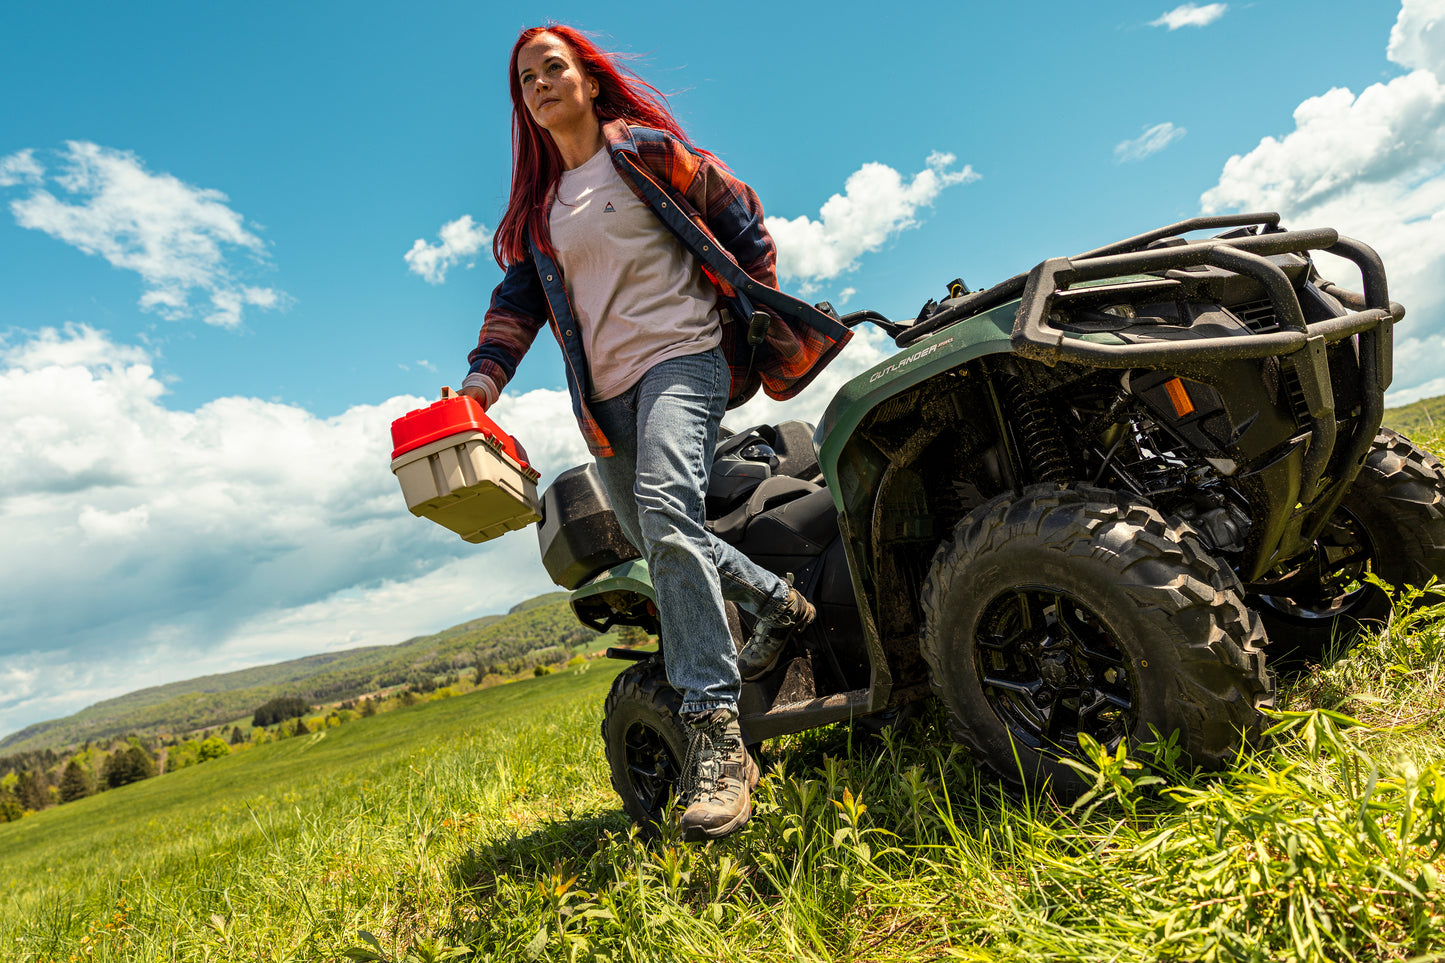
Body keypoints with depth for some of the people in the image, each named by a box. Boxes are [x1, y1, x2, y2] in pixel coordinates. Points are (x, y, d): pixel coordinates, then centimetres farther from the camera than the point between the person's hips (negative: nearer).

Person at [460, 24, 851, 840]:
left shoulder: (644, 150, 7)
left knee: (665, 508, -30)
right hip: (606, 392, 7)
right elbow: (518, 300, 9)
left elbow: (741, 217, 10)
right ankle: (780, 602, 32)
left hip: (680, 353, -7)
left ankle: (718, 738, -29)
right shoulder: (535, 206, 19)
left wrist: (763, 316, 6)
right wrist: (479, 386, -6)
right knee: (655, 538, 8)